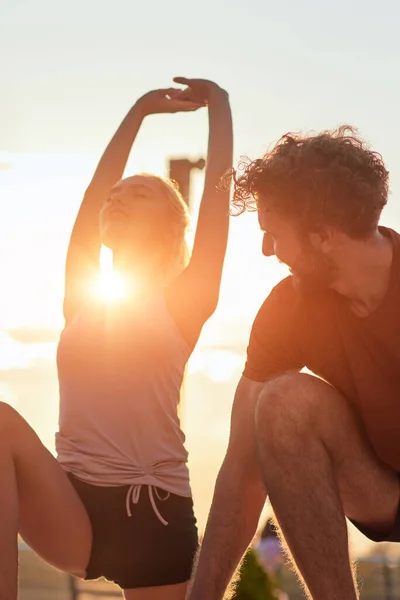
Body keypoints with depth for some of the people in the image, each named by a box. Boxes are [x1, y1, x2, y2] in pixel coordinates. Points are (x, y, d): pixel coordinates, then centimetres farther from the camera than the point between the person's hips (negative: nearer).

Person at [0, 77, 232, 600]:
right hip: (74, 507, 3)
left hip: (154, 511, -2)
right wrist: (138, 113, 30)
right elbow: (95, 194, 21)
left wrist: (219, 104, 12)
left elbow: (218, 192, 3)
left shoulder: (182, 305, 7)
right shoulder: (82, 297, 17)